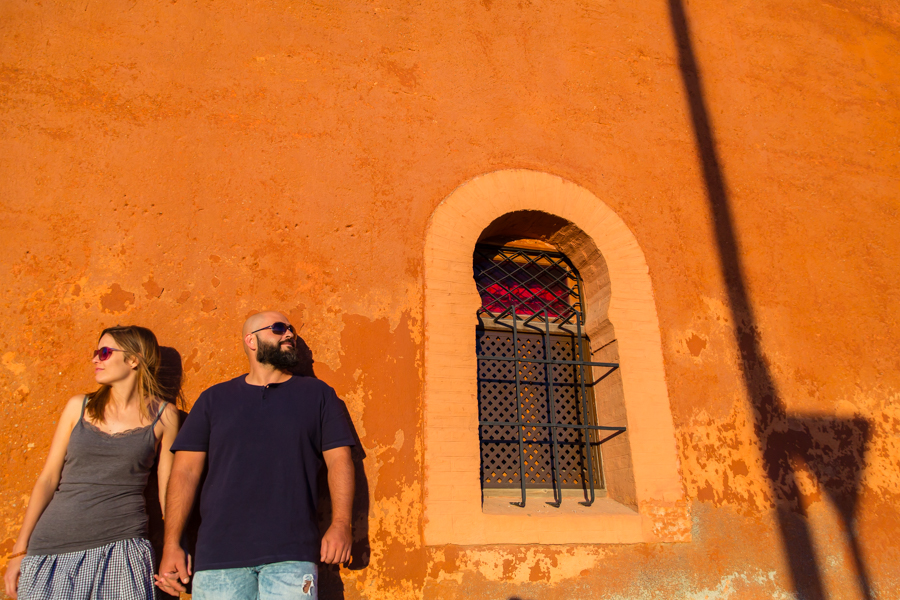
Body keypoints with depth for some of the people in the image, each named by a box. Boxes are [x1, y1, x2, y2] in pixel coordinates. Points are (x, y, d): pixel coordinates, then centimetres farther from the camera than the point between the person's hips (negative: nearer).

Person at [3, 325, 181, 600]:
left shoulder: (163, 415, 1)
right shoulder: (79, 406, 7)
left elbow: (167, 490, 4)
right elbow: (48, 478, 7)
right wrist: (19, 551, 5)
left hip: (122, 547, -2)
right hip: (53, 546, 2)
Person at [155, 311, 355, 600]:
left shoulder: (317, 394, 9)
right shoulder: (214, 399, 12)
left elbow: (339, 460, 3)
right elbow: (186, 471, 8)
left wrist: (340, 524, -9)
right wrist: (171, 545, 2)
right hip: (218, 554, 1)